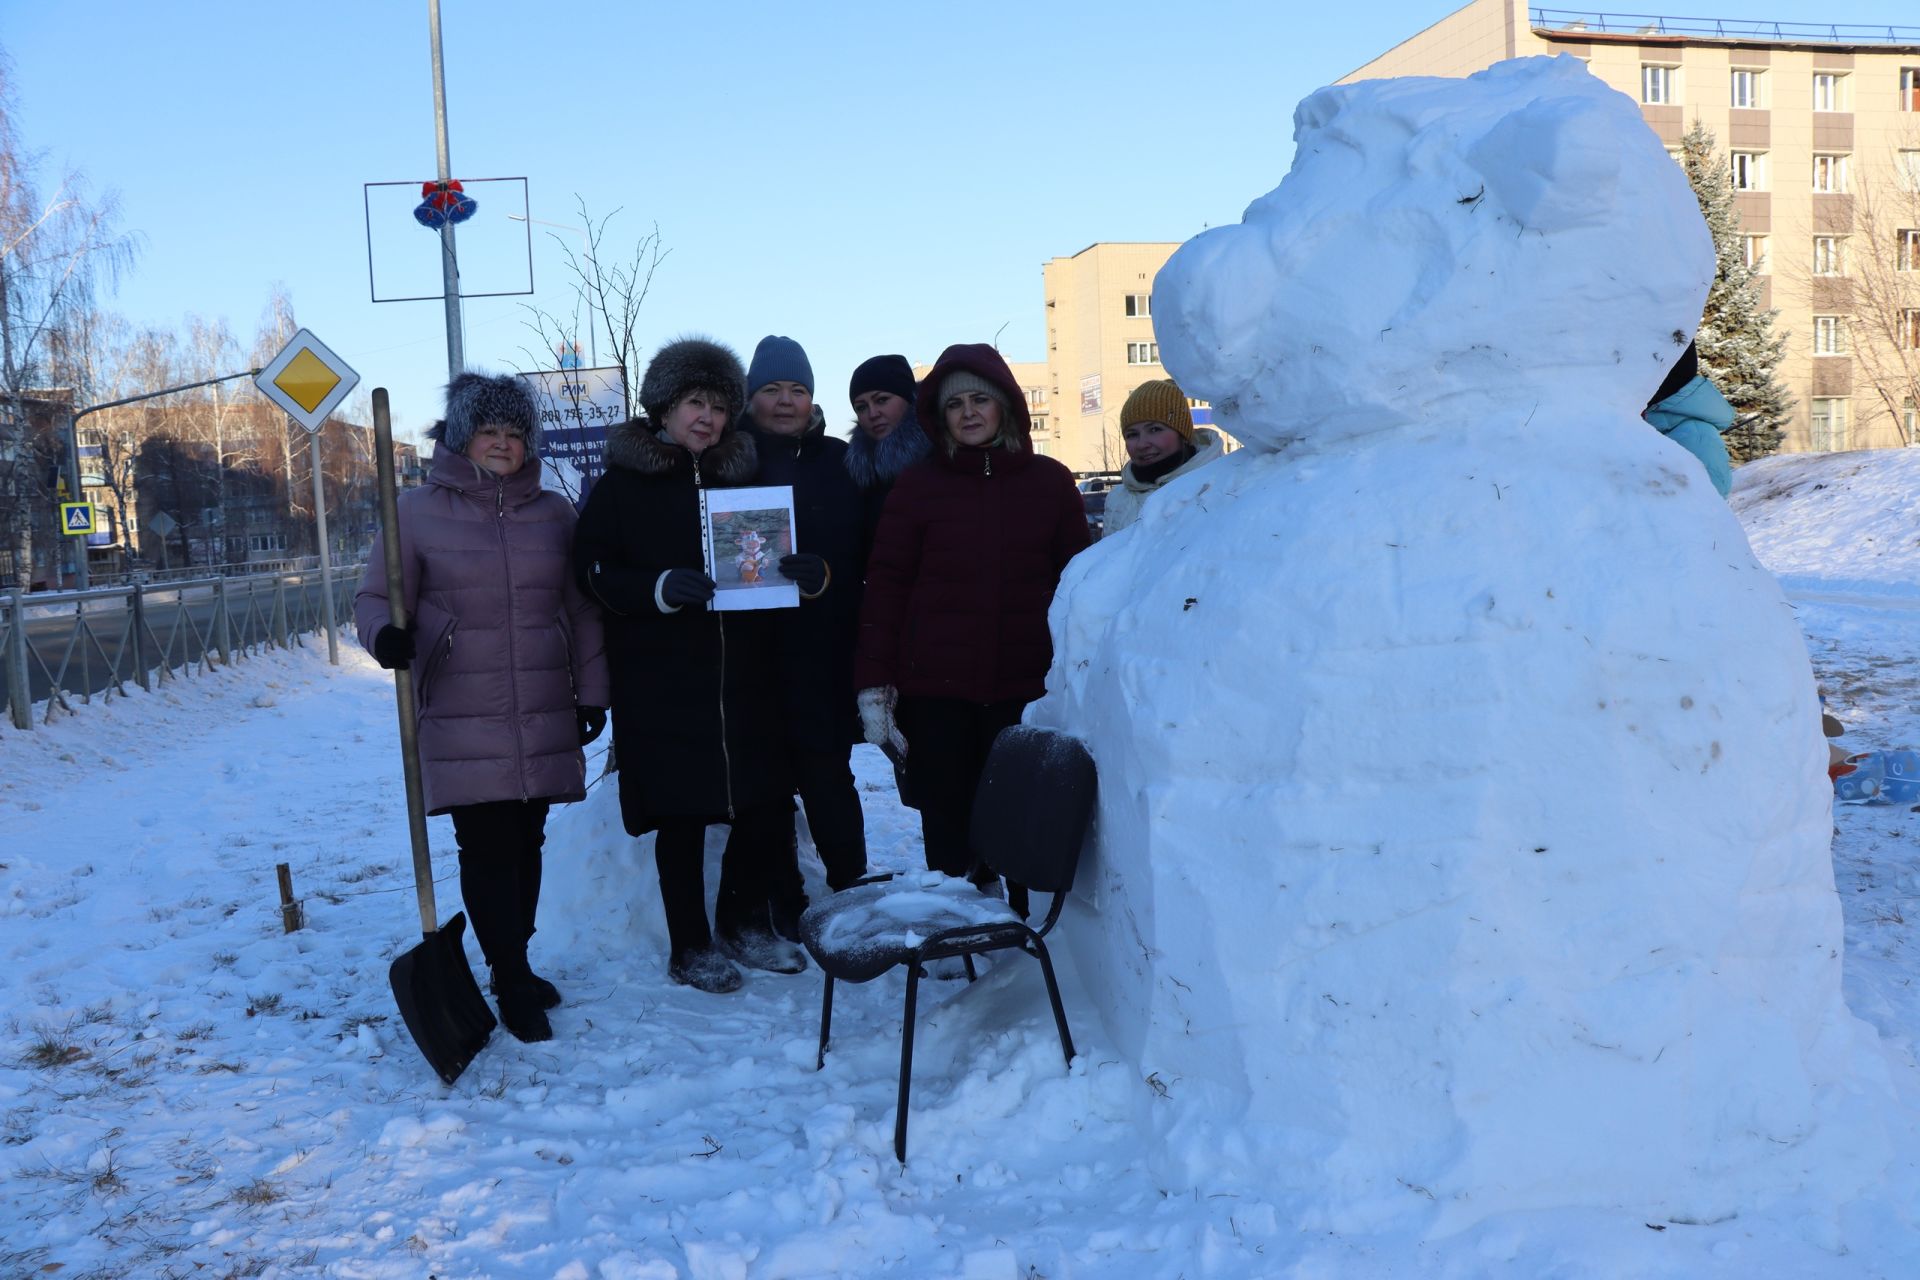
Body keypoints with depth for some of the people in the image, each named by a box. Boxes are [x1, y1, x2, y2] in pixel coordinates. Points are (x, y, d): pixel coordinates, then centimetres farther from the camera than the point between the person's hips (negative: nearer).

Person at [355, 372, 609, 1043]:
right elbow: (375, 596, 4)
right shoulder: (417, 511, 0)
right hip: (463, 721, -3)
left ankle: (514, 965, 26)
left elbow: (582, 611, 13)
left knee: (526, 844, 10)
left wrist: (591, 691, 9)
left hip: (545, 720, 3)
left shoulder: (553, 512, 9)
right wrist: (385, 633, -19)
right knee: (487, 849, -5)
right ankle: (514, 987, 5)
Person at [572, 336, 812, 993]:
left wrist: (794, 569, -5)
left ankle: (744, 925, 27)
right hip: (662, 685, -4)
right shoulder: (622, 486, 1)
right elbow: (594, 572, -5)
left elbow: (775, 555, 19)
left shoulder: (740, 476, 13)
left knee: (765, 803, 5)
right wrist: (663, 587, -21)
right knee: (681, 816, 2)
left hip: (745, 679, 4)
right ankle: (690, 948, 18)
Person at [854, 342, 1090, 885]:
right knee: (947, 835, 3)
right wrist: (874, 685, -2)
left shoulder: (1051, 482, 6)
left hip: (1024, 691, 1)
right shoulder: (917, 485, 3)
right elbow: (885, 585, 3)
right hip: (934, 691, 0)